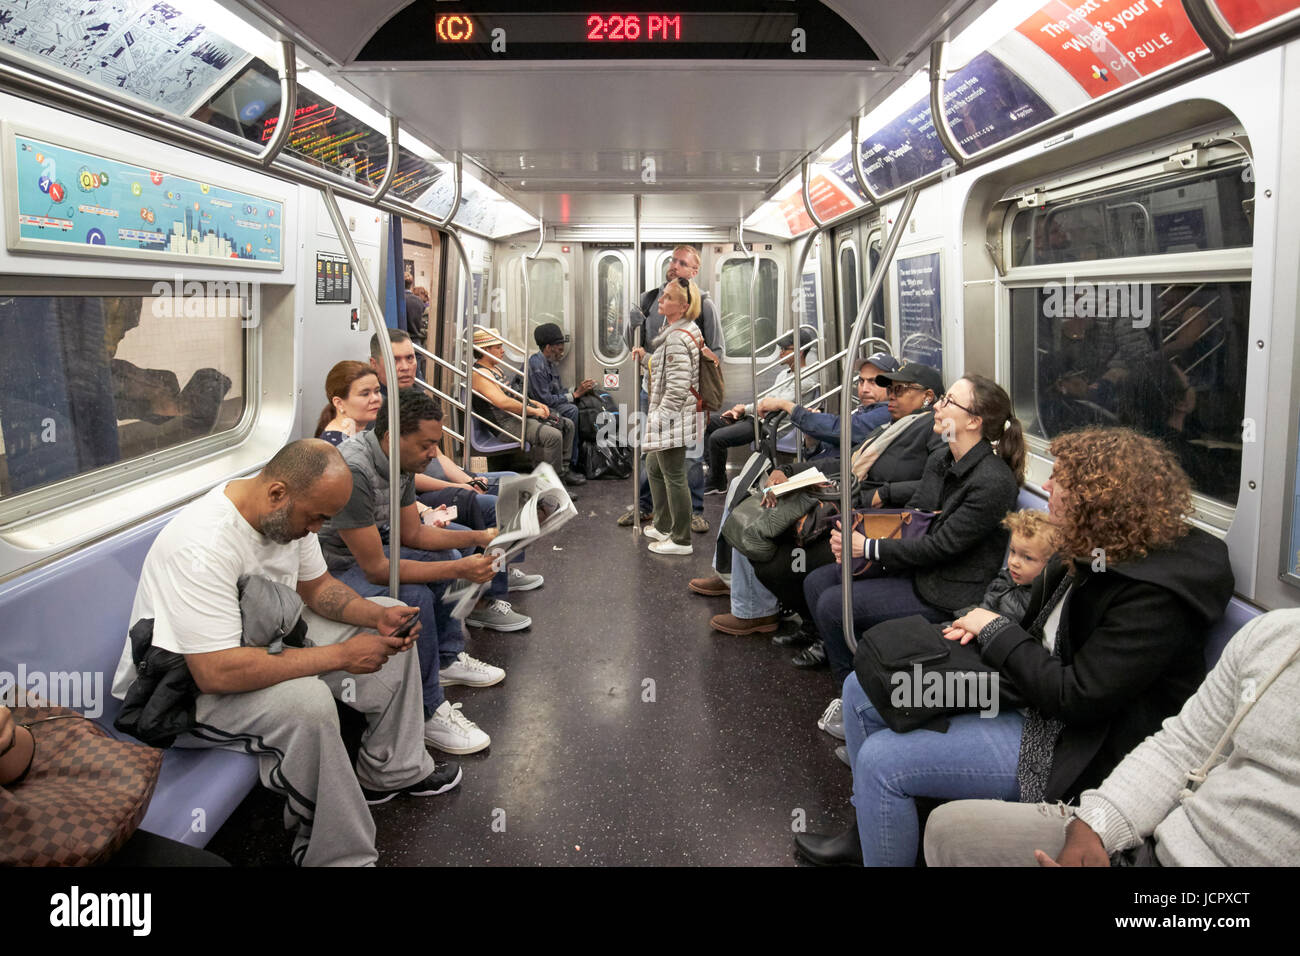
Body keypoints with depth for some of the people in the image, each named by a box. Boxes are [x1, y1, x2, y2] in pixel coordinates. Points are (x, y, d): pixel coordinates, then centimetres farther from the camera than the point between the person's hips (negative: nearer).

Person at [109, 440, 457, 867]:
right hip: (184, 686, -9)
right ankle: (339, 856, -18)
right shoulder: (205, 545, -35)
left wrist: (379, 616, -12)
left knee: (389, 621, 6)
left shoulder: (290, 511, -8)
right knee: (306, 700, -37)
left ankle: (393, 771, 13)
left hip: (262, 639, 9)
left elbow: (318, 586, 8)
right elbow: (217, 673, -39)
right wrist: (340, 656, -33)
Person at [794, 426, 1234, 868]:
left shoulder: (1152, 597, -25)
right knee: (862, 688, 10)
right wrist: (979, 628, -4)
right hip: (1026, 694, 10)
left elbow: (1077, 697, -26)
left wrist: (997, 631, -16)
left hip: (1065, 746, -10)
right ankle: (868, 830, 26)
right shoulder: (1084, 555, 1)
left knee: (882, 760, -20)